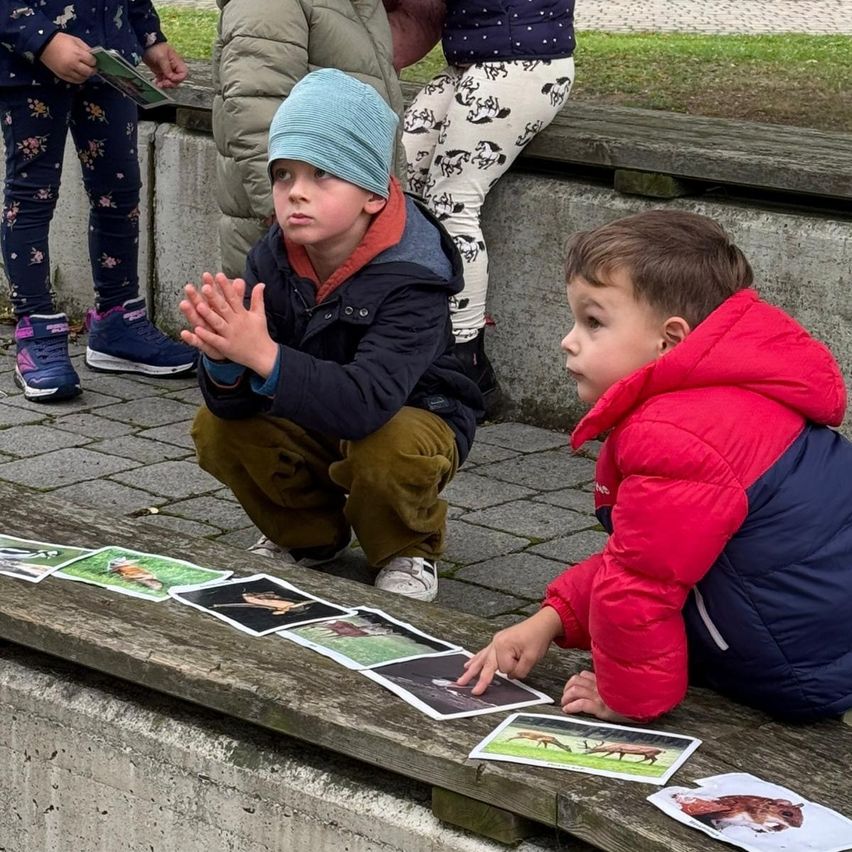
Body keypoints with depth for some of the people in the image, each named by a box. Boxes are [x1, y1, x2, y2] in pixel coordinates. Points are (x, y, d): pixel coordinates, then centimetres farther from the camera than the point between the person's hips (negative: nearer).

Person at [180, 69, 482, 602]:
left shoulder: (410, 278, -30)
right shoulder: (273, 259, -14)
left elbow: (366, 403, -44)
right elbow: (237, 403, -19)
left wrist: (264, 355, -54)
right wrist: (225, 362, -43)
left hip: (415, 419, -5)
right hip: (312, 423, 5)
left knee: (384, 453, -37)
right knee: (217, 429, -17)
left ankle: (410, 551, -2)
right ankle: (307, 534, 10)